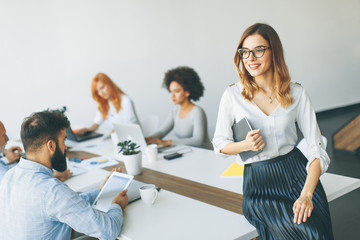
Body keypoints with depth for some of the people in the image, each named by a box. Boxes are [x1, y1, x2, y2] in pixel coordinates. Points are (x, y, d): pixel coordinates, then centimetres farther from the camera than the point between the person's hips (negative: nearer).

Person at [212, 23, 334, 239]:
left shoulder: (297, 94, 2)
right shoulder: (233, 96, -1)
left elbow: (317, 149, -1)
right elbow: (220, 143, 10)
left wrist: (306, 194, -15)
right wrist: (245, 145, -12)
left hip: (298, 174, 2)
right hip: (259, 184, -2)